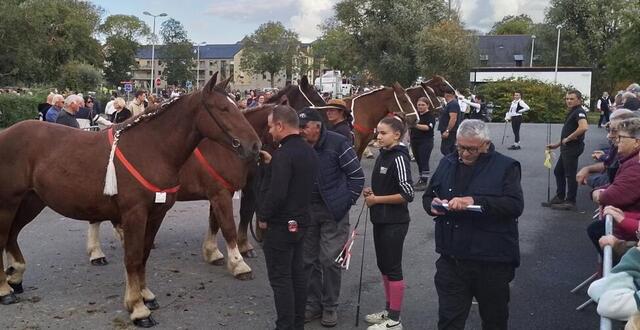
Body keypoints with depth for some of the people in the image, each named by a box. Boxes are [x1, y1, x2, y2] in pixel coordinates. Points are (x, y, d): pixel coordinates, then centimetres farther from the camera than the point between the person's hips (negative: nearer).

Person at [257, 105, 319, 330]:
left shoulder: (283, 154, -22)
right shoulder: (309, 151, 8)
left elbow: (276, 193, -27)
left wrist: (263, 216, -13)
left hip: (280, 225, -9)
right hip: (301, 221, 9)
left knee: (280, 278, 0)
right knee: (297, 274, 17)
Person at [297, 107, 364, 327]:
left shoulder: (338, 143, -14)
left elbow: (357, 176, -9)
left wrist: (346, 202, -10)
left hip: (333, 211, -4)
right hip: (306, 210, 5)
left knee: (329, 260, 1)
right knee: (308, 260, 12)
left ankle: (330, 306, 17)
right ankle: (312, 303, 27)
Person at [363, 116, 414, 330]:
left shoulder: (399, 158, -17)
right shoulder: (382, 155, 9)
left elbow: (407, 194, -22)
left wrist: (377, 199, -16)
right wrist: (371, 192, 2)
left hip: (394, 222, -9)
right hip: (380, 220, 9)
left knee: (393, 268, 0)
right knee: (383, 266, 16)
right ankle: (389, 310, 30)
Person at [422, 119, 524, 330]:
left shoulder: (505, 167, -6)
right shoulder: (447, 164, 8)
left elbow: (515, 205, -19)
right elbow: (427, 196, 17)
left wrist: (474, 201, -29)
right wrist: (433, 205, -8)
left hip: (492, 261, -3)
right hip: (451, 259, 3)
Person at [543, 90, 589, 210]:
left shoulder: (579, 112, -13)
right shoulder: (571, 112, 17)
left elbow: (584, 127, -32)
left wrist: (568, 138, -22)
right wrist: (557, 144, 21)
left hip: (573, 147, -10)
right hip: (567, 148, 10)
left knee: (570, 174, -3)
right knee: (558, 171, 16)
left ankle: (570, 201, 5)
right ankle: (559, 197, 25)